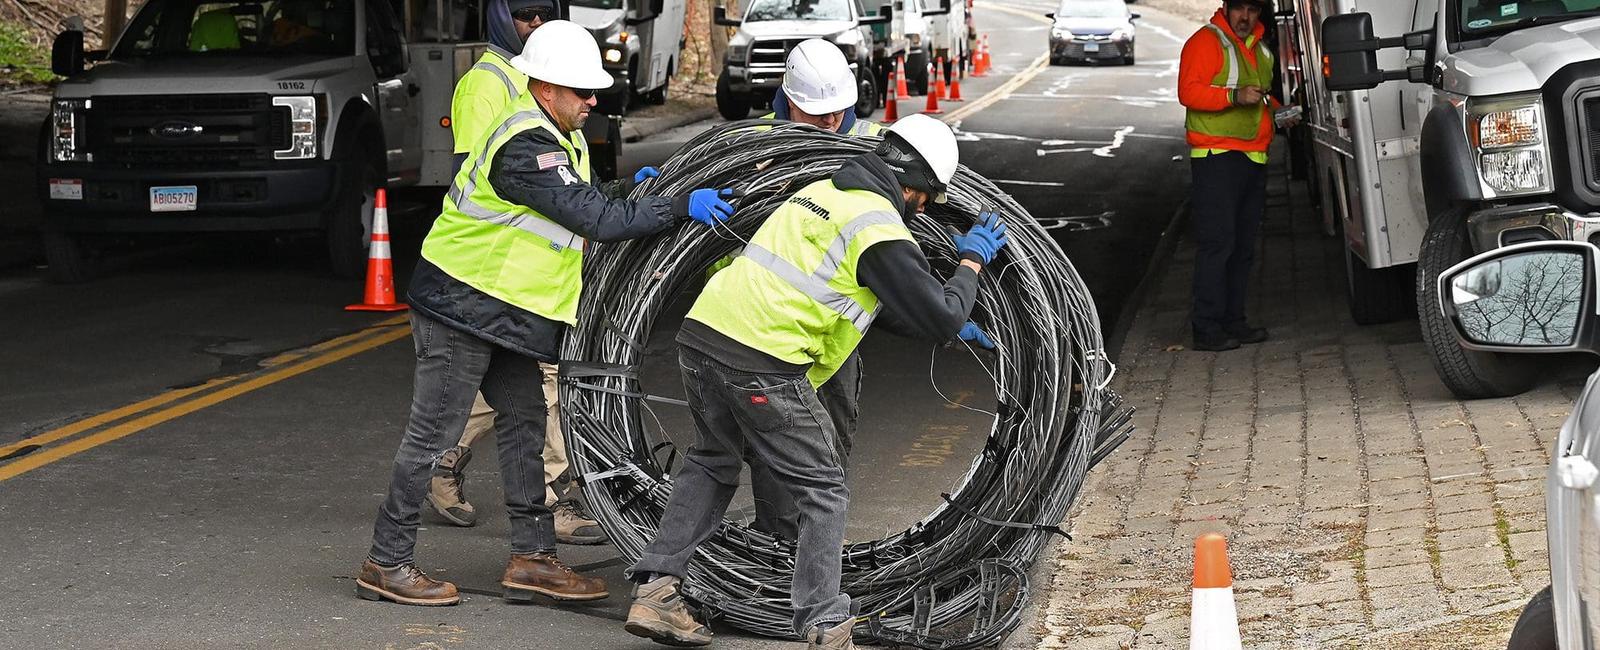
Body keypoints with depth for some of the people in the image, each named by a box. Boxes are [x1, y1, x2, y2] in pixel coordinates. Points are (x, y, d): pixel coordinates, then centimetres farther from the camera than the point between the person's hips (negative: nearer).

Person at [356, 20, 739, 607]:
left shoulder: (558, 137, 8)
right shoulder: (525, 149, -25)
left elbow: (584, 213, 16)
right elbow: (598, 219, -27)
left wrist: (635, 203, -1)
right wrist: (682, 207, -22)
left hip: (500, 311, 10)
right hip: (460, 307, -10)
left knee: (524, 421, 10)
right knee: (433, 433, -4)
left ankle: (532, 559, 15)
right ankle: (386, 564, 4)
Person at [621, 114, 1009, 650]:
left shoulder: (822, 191, 22)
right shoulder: (880, 229, -4)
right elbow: (941, 319, -4)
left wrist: (953, 320, 39)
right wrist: (971, 262, 13)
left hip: (701, 332, 8)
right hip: (762, 364, -8)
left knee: (711, 463, 27)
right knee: (823, 492, 6)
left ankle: (654, 591, 19)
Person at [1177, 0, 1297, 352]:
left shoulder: (1259, 48, 21)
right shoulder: (1206, 42, -5)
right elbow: (1189, 92, -16)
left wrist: (1278, 111, 14)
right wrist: (1235, 96, -26)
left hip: (1254, 159, 9)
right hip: (1216, 158, -9)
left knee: (1244, 246, 10)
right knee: (1217, 242, -12)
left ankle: (1233, 320, 16)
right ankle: (1207, 328, -12)